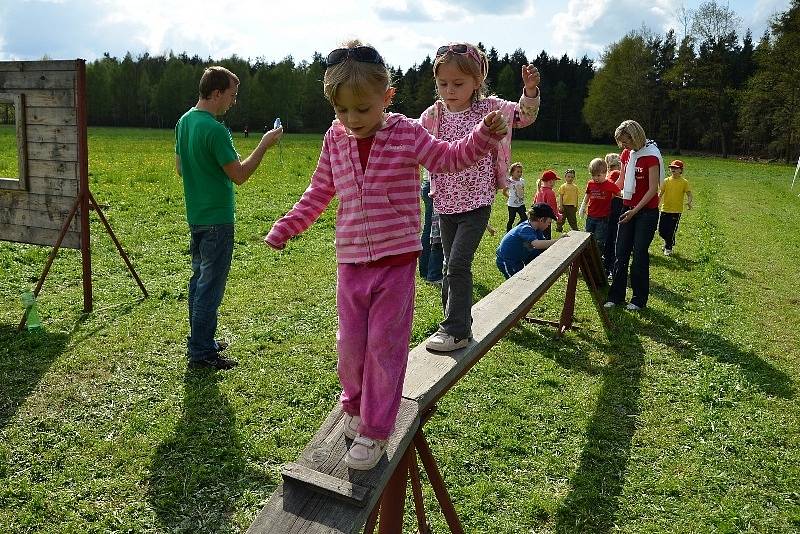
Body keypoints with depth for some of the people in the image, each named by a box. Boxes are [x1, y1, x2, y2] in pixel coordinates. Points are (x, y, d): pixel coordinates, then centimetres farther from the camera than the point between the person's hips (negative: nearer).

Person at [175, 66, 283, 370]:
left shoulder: (184, 122, 8)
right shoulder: (215, 130, -21)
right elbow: (239, 175, -20)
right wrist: (264, 145, -13)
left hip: (196, 216, 9)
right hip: (216, 219, -9)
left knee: (200, 279, 18)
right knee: (210, 287, 0)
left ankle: (200, 342, 30)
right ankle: (201, 353, 9)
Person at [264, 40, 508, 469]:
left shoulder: (408, 134, -5)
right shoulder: (335, 139, 5)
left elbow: (450, 159, 3)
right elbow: (320, 192, 15)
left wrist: (485, 133, -14)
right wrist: (287, 227, 15)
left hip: (397, 261, -3)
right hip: (351, 262, 3)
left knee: (385, 345, 2)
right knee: (350, 344, 11)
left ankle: (375, 429, 16)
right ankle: (355, 405, 39)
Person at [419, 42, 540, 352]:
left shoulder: (488, 108, -4)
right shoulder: (433, 116, 2)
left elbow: (524, 116, -6)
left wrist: (530, 90, -23)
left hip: (477, 202, -4)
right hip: (446, 203, 5)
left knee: (458, 265, -13)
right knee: (451, 267, 13)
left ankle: (455, 330, -4)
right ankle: (458, 326, 26)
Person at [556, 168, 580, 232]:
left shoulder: (575, 187, 8)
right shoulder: (563, 186, -3)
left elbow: (576, 197, 13)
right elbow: (560, 197, -5)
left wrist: (576, 206, 13)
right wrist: (560, 206, -10)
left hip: (573, 206, 3)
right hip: (565, 205, -3)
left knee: (573, 219, 9)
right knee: (562, 218, 7)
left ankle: (575, 229, 16)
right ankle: (559, 228, 21)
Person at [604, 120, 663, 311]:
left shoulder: (651, 156, -15)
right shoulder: (626, 154, 5)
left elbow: (653, 189, -17)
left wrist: (635, 210, -20)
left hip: (646, 211, -6)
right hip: (628, 208, 7)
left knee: (640, 254, 0)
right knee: (621, 253, 6)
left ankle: (639, 299, 13)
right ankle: (616, 295, 14)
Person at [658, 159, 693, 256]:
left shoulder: (684, 182, -2)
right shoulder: (666, 181, 4)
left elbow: (689, 194, -2)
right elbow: (660, 193, 5)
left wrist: (689, 202, -22)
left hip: (676, 210, -3)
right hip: (665, 209, 3)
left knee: (671, 230, -2)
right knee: (661, 230, 4)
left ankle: (668, 247, 16)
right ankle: (669, 241, 33)